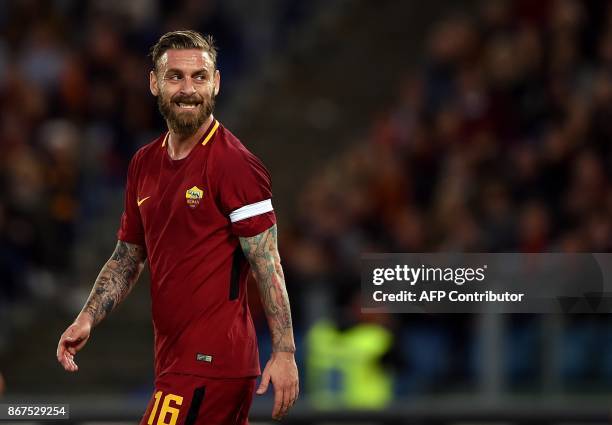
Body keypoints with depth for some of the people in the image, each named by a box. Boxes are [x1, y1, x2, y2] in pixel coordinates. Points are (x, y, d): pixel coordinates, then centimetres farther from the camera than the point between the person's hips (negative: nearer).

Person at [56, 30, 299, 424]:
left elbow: (267, 264, -14)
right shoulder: (144, 164, 12)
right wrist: (87, 319, 6)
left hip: (209, 363, -8)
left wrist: (284, 351, -19)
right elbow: (127, 257, 20)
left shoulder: (236, 165, -11)